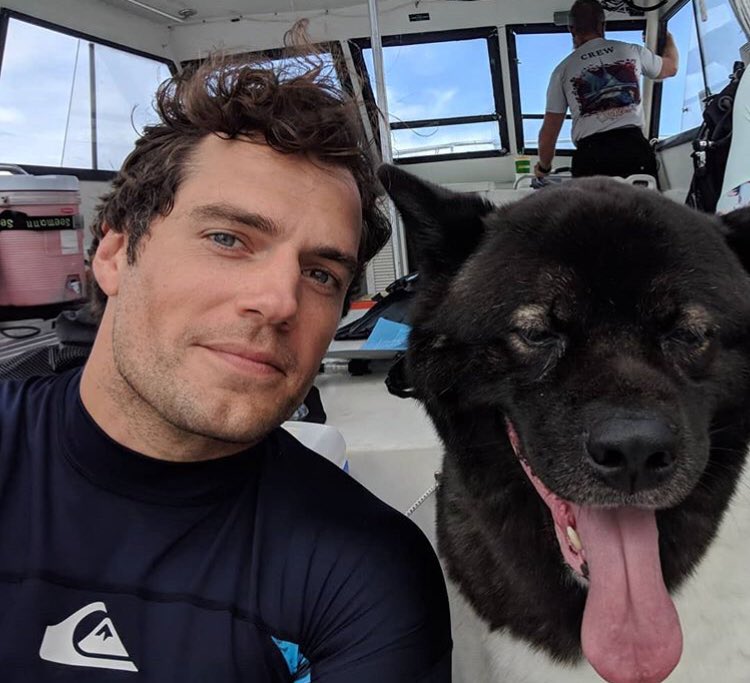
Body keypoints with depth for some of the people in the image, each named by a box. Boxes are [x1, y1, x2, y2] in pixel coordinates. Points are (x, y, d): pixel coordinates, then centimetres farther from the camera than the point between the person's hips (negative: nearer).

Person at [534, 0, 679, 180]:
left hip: (591, 153, -1)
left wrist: (543, 167, 27)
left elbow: (549, 130, 10)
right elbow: (671, 67, 38)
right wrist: (669, 37, 60)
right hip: (634, 146, 2)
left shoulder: (563, 70, 11)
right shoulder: (632, 51, 17)